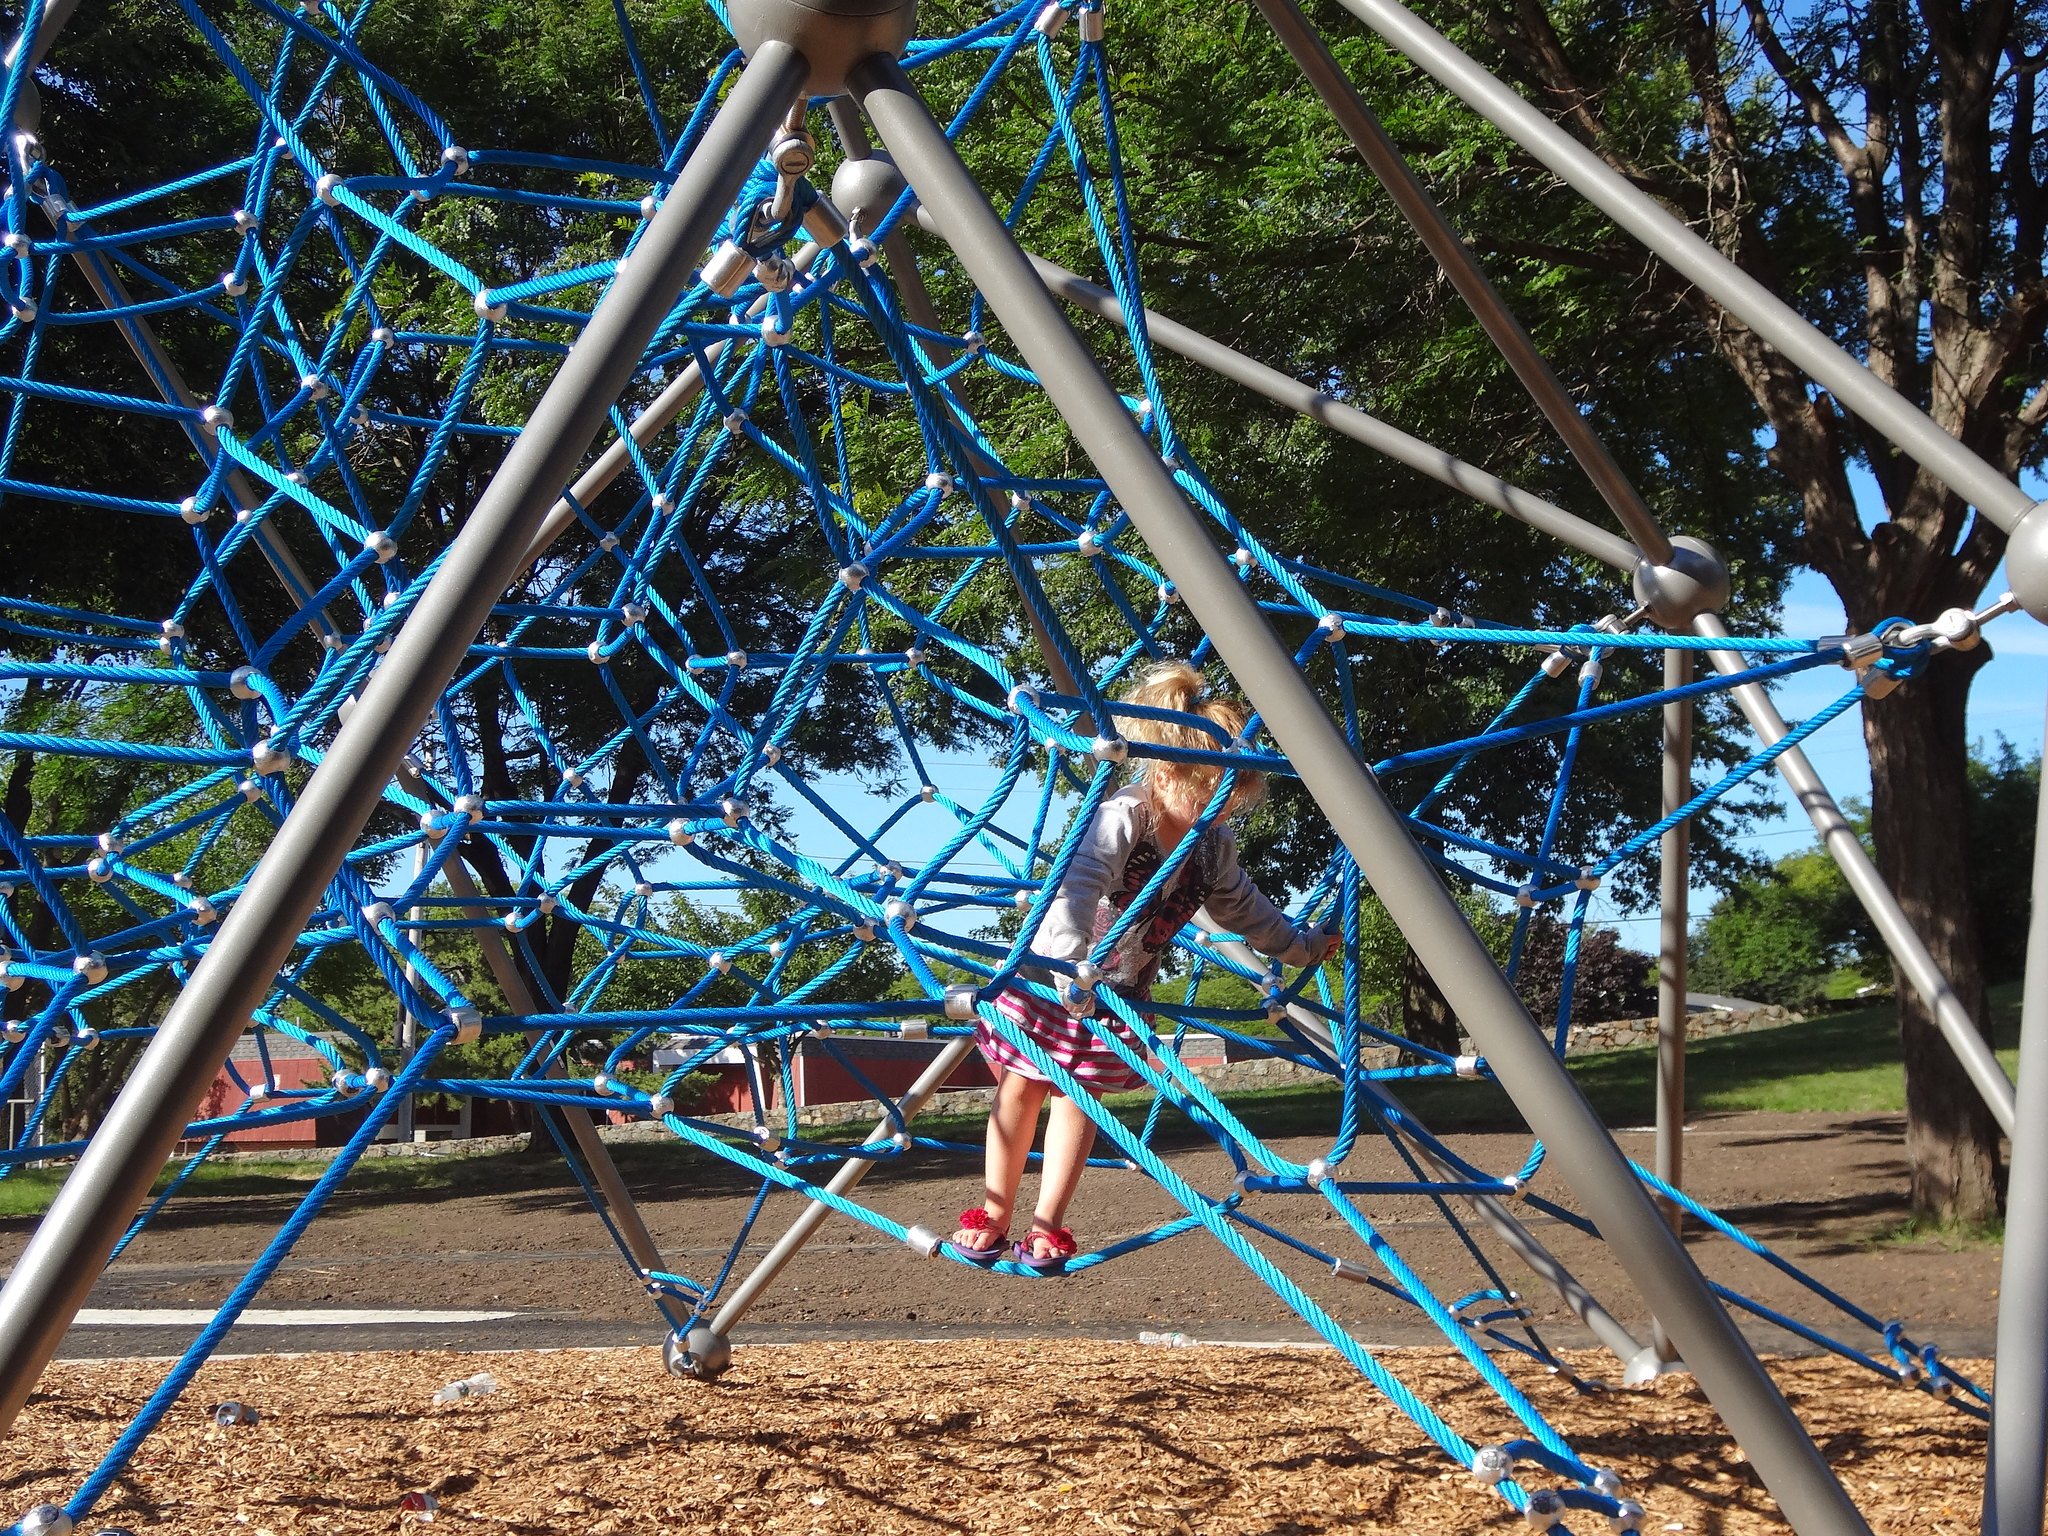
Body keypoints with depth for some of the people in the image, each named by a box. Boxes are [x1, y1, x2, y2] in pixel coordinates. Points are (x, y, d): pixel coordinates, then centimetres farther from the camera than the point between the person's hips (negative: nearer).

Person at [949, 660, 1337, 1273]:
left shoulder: (1213, 847, -5)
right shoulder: (1122, 818, -29)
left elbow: (1242, 909, 15)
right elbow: (1077, 885, -44)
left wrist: (1301, 945, 24)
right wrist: (1071, 964, -57)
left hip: (1119, 994, 5)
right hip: (1050, 973, -5)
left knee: (1078, 1098, 4)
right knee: (1021, 1089, 5)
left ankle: (1048, 1226, 10)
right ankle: (992, 1217, 16)